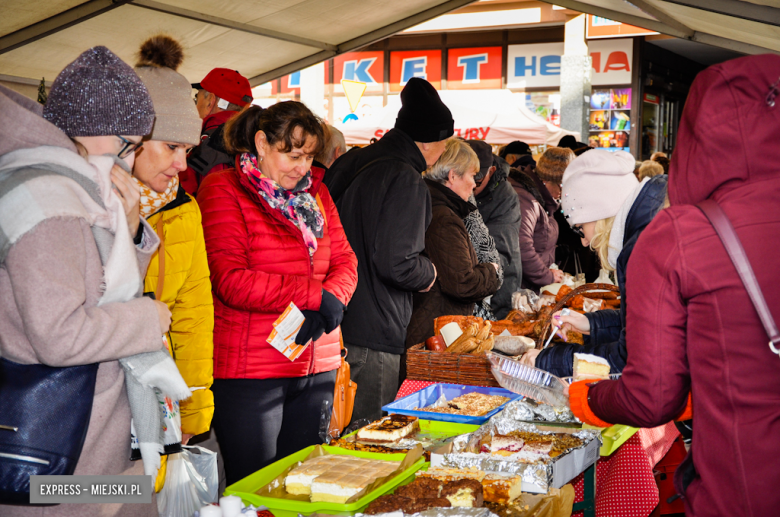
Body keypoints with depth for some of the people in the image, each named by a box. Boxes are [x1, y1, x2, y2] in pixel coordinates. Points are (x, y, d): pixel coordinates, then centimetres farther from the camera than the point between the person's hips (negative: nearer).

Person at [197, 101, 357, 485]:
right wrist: (315, 295, -17)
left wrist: (330, 303, -12)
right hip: (249, 373, -5)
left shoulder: (315, 191, 13)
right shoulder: (223, 189, -6)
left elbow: (345, 262, 10)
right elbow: (231, 280, -16)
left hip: (317, 366, 6)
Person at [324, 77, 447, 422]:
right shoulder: (406, 180, -17)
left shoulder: (349, 163, 10)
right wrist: (428, 273, -1)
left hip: (333, 325, 8)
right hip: (372, 337, -8)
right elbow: (396, 264, -22)